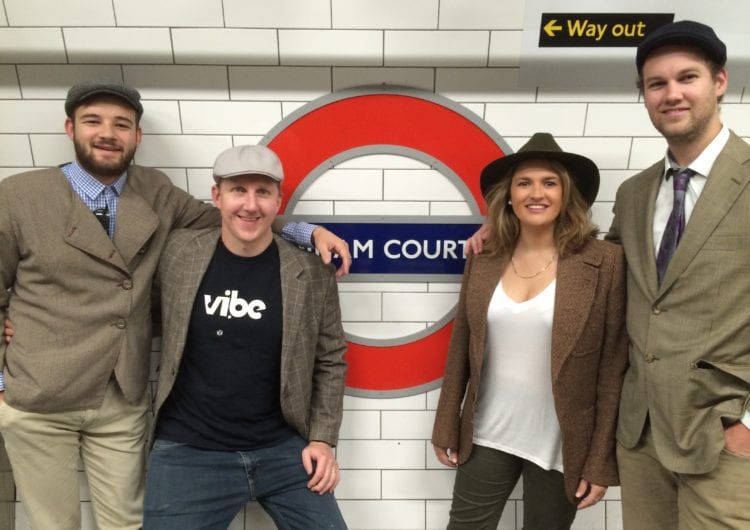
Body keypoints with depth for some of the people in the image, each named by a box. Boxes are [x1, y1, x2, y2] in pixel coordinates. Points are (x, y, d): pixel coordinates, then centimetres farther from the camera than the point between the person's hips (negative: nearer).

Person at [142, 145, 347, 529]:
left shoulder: (312, 274, -7)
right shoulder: (177, 253, -6)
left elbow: (330, 361, 2)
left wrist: (323, 438, -2)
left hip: (284, 449, 1)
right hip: (187, 452, 0)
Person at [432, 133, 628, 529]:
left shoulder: (604, 262, -12)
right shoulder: (483, 259, -2)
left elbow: (613, 366, -9)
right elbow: (460, 349, 4)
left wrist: (601, 462, -7)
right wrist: (446, 428, 6)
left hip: (560, 448, -2)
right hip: (486, 438, 3)